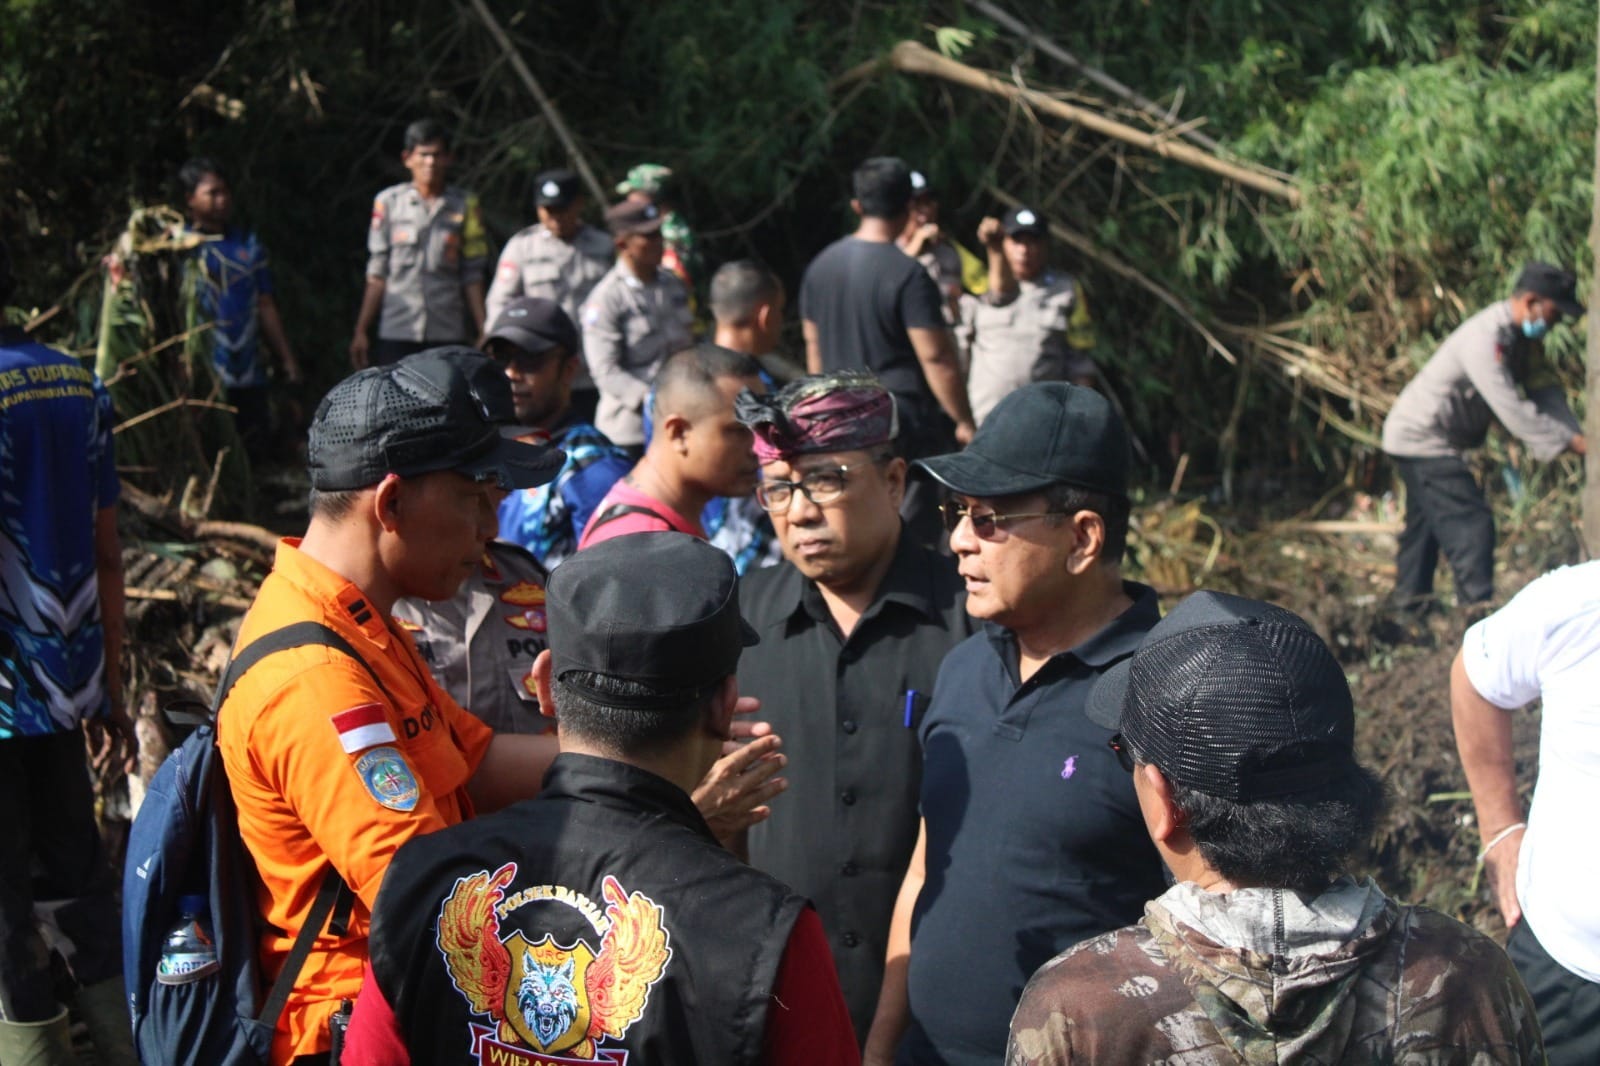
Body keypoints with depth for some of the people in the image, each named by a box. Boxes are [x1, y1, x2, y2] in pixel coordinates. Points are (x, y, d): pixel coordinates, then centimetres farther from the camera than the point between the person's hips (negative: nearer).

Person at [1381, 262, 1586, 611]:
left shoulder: (1522, 337, 3)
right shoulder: (1485, 339, -29)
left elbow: (1545, 390, -1)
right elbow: (1512, 409, -33)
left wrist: (1576, 434, -16)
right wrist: (1568, 442, -31)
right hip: (1421, 437, -11)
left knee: (1426, 519, 21)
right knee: (1470, 520, -15)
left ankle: (1410, 596, 34)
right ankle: (1478, 604, -16)